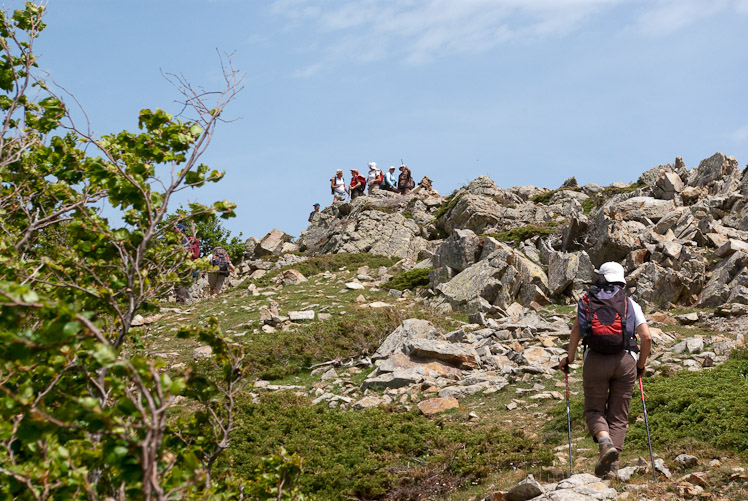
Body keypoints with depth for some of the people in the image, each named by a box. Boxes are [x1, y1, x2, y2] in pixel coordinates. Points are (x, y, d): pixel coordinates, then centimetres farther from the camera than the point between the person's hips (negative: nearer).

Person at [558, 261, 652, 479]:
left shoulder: (586, 300, 13)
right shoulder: (630, 304, 13)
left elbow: (576, 330, 2)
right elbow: (647, 337, 4)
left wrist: (570, 358, 11)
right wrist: (641, 365, 17)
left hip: (595, 360, -1)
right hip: (625, 360, 1)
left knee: (594, 410, 10)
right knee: (618, 415, 8)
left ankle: (605, 442, -20)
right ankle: (611, 465, -1)